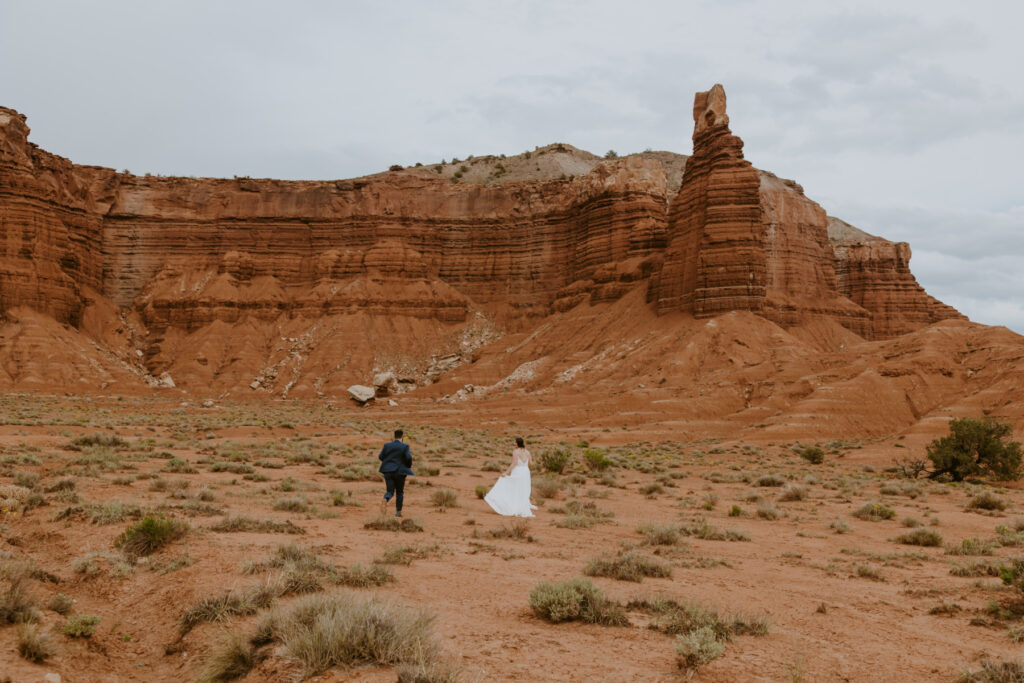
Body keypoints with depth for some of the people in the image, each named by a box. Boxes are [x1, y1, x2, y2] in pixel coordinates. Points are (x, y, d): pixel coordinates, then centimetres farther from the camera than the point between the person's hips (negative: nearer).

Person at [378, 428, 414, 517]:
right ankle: (398, 511, 10)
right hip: (400, 471, -2)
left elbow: (380, 457, 4)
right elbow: (408, 458, -13)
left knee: (390, 492, 4)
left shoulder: (387, 445, 3)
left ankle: (385, 500, -30)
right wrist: (409, 466, 8)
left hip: (388, 471, 2)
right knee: (399, 492, 13)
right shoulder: (404, 447, -6)